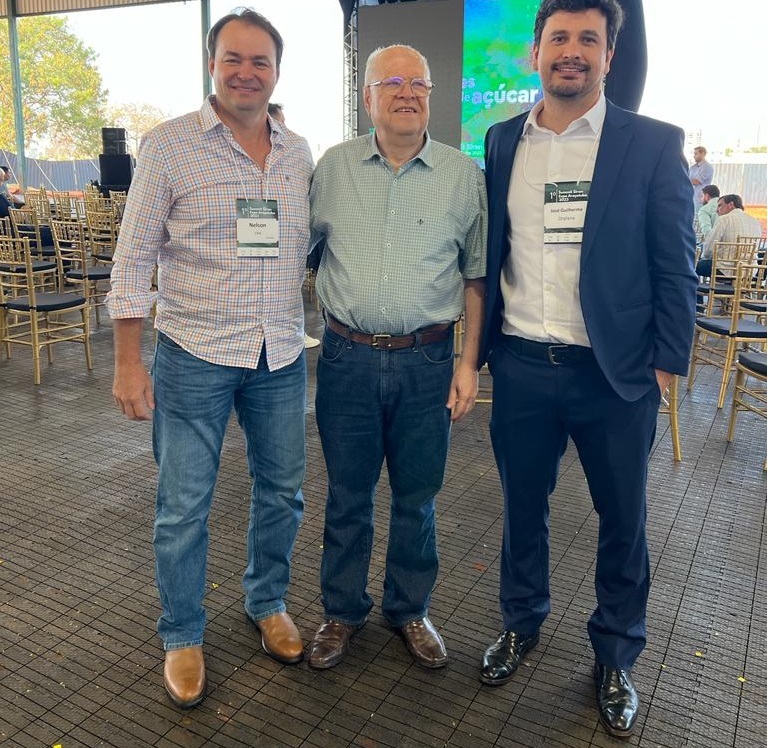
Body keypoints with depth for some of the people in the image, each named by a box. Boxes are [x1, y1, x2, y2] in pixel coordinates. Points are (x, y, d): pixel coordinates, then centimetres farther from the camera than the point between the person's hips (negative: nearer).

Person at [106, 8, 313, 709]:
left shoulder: (299, 153, 8)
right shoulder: (169, 145, -4)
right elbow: (134, 258, -4)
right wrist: (129, 361, -8)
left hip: (281, 358, 4)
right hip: (194, 358, -4)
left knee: (282, 492, 14)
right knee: (183, 507, 5)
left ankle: (268, 603, 39)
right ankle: (182, 636, 28)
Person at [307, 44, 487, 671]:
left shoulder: (464, 176, 2)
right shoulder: (332, 168, 4)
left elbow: (476, 276, 4)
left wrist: (469, 361, -2)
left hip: (427, 361, 0)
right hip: (348, 357, 1)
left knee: (417, 498, 12)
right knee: (347, 494, 12)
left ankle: (410, 610, 34)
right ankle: (343, 609, 32)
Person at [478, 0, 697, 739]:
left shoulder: (653, 143, -4)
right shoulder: (502, 141, 6)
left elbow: (675, 265, -3)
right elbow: (490, 251, 9)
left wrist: (666, 361, -6)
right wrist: (481, 345, 7)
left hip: (614, 370, -2)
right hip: (521, 365, 3)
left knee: (622, 519, 11)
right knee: (522, 505, 16)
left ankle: (615, 656, 33)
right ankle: (521, 622, 40)